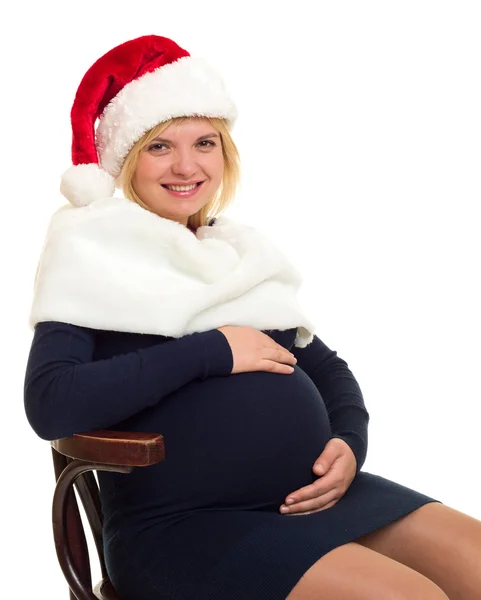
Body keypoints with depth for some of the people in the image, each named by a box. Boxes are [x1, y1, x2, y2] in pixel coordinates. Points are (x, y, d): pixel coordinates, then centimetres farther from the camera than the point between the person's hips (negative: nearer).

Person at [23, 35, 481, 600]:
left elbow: (326, 367, 20)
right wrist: (212, 351, -14)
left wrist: (350, 442, -2)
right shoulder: (90, 252, -1)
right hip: (181, 524, -6)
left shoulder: (239, 250, 16)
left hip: (314, 493, 6)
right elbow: (49, 404, -16)